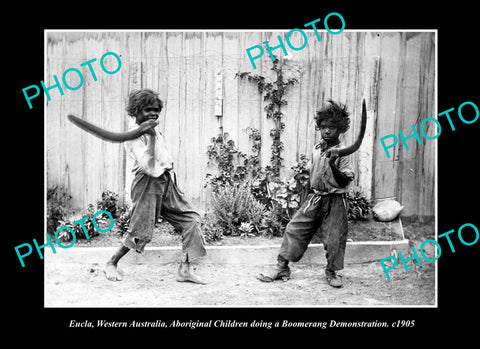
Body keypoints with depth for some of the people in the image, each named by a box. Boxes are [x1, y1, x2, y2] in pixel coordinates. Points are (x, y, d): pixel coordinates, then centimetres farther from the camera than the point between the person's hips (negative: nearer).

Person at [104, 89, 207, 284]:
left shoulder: (154, 130, 15)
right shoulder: (135, 136, -12)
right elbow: (148, 166, -25)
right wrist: (151, 136, -26)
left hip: (166, 183, 9)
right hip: (149, 185, -8)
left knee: (191, 220, 0)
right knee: (140, 232, -6)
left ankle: (184, 269, 2)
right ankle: (111, 265, 17)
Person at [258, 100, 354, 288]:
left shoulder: (342, 154, -11)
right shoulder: (316, 149, 7)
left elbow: (344, 182, -18)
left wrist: (333, 165, -33)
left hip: (334, 201, -5)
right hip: (314, 197, 5)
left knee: (334, 238, 0)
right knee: (294, 229, 2)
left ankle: (331, 272, 25)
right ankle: (282, 268, 11)